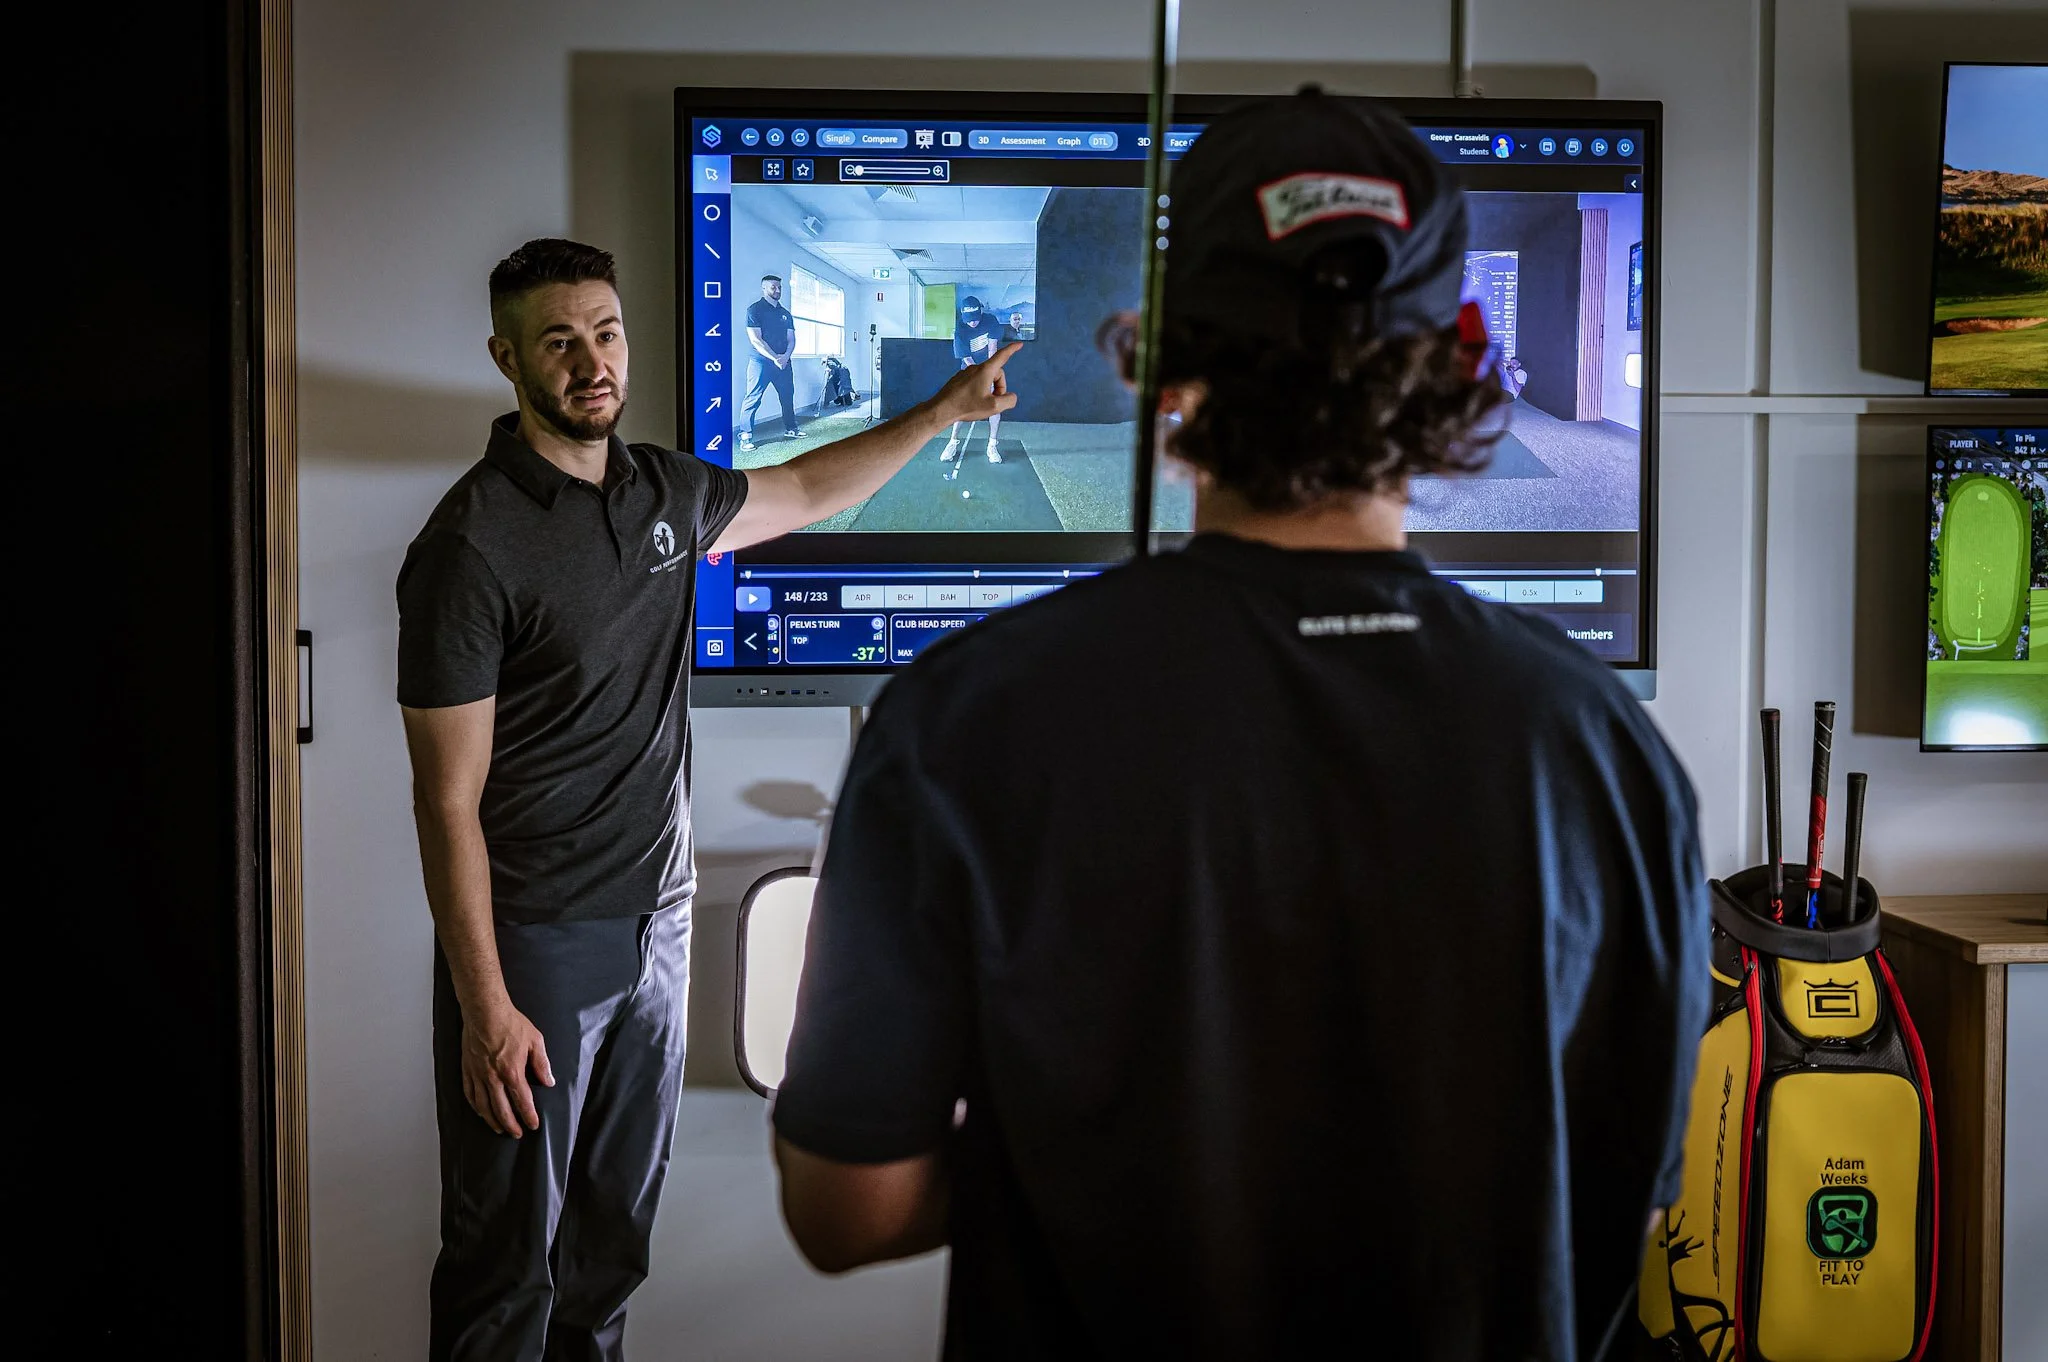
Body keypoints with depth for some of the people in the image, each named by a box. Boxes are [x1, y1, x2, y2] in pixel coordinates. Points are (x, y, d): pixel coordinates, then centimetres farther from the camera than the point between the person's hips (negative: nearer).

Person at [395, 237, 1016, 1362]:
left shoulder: (661, 491, 5)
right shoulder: (472, 544, -17)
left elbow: (804, 492, 27)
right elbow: (448, 801, -17)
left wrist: (946, 410, 25)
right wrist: (485, 1008, -19)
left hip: (657, 919, 7)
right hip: (534, 941, -6)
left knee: (616, 1224, 19)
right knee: (510, 1253, 5)